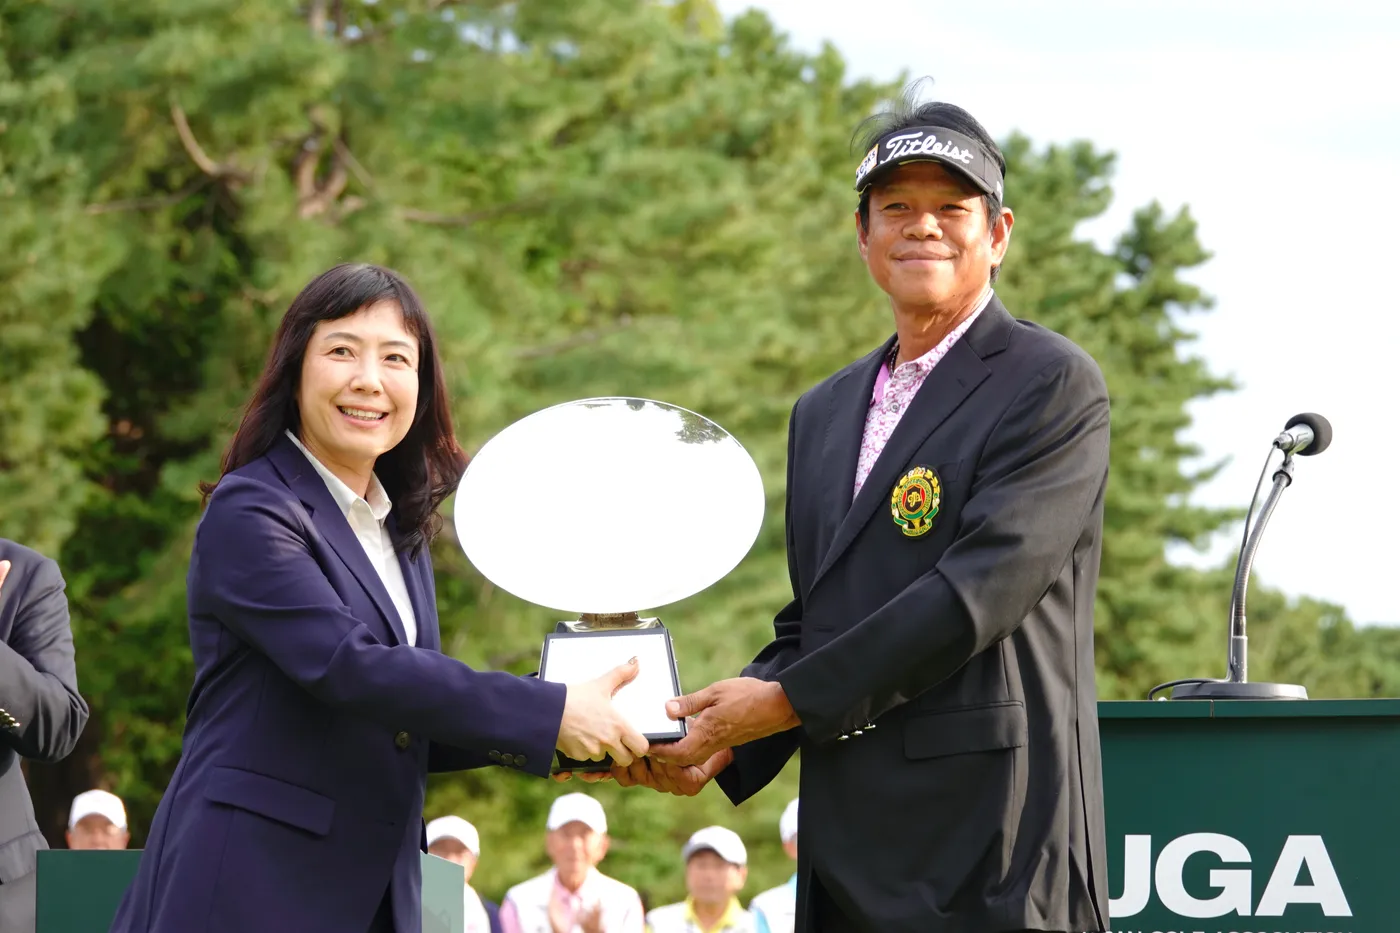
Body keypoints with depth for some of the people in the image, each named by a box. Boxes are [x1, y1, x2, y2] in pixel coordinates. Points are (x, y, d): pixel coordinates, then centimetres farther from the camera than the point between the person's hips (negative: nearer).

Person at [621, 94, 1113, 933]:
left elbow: (981, 590, -14)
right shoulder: (824, 414, 21)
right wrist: (717, 745, 3)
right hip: (849, 858, 7)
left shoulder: (1052, 384, -3)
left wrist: (788, 700, -12)